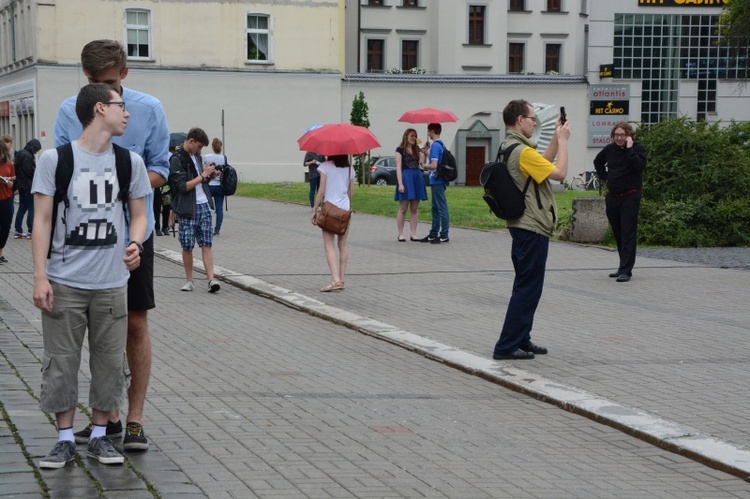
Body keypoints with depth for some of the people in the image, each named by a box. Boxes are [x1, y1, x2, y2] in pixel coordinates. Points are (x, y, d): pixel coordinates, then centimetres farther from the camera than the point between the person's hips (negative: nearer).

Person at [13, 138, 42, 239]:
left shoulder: (20, 153, 12)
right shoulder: (28, 156, -19)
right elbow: (29, 171, -21)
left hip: (21, 185, 9)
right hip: (28, 186, -9)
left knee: (22, 208, 13)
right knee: (32, 208, -3)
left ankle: (18, 231, 14)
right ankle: (31, 232, -2)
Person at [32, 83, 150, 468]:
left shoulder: (130, 161, 7)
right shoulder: (55, 159, -2)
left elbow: (139, 215, 13)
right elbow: (43, 220, -3)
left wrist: (135, 243, -9)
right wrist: (40, 277, -9)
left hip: (111, 282, 3)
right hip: (64, 282, -2)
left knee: (109, 361, 6)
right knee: (61, 360, 3)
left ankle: (99, 436, 19)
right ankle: (65, 439, 15)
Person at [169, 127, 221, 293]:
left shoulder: (197, 156, 14)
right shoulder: (177, 159, -11)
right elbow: (183, 186, -18)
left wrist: (210, 176, 3)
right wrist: (203, 175, -16)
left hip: (204, 206, 6)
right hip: (187, 209, -6)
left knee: (207, 244, -1)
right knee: (187, 246, 3)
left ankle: (211, 279, -6)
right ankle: (189, 281, 14)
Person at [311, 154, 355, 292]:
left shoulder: (325, 167, -6)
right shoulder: (349, 169, 8)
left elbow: (321, 191, -8)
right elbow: (350, 192, 11)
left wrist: (315, 210, -2)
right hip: (345, 209, 5)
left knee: (329, 246, -7)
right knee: (343, 246, 11)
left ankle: (335, 280, -19)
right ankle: (341, 280, 13)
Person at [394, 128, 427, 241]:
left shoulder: (417, 150, 15)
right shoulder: (400, 150, 0)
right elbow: (398, 168, -7)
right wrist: (400, 184, -15)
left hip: (417, 178, 5)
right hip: (405, 178, -5)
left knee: (414, 209, 5)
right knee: (403, 209, -2)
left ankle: (413, 234, 8)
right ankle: (400, 234, 3)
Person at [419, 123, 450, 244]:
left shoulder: (435, 146, -16)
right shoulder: (441, 145, 13)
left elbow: (433, 165, -23)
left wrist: (423, 166, -4)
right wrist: (426, 151, 16)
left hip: (437, 181, -10)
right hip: (437, 181, 10)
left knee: (442, 208, -5)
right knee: (435, 208, 15)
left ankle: (444, 235, -2)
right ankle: (433, 234, 22)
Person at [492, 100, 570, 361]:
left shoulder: (509, 148, 11)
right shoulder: (522, 152, -21)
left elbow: (544, 162, 20)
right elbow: (559, 173, -18)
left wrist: (557, 137, 15)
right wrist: (562, 139, -8)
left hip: (522, 226, 11)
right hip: (532, 229, -11)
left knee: (526, 287, 17)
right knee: (527, 288, -6)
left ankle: (520, 340, 23)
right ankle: (507, 346, -4)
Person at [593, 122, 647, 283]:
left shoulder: (637, 148, -6)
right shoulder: (610, 149, 7)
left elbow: (640, 166, -23)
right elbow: (598, 161, 27)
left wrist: (629, 149, -23)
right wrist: (604, 176, 14)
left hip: (630, 197, -6)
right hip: (612, 196, 6)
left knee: (628, 235, -10)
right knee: (618, 234, 12)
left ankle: (625, 270, -13)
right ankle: (624, 267, 23)